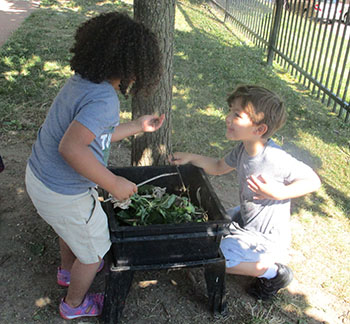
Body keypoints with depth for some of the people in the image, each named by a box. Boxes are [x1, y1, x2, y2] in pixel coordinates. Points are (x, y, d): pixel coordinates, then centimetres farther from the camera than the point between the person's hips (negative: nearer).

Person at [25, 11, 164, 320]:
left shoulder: (80, 82, 0)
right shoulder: (105, 100, -29)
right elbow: (70, 147, -39)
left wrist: (138, 126, 15)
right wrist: (114, 184, -30)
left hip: (38, 176, 9)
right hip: (64, 195, -9)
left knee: (72, 227, 37)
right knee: (94, 251, 18)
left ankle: (67, 271, 64)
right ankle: (74, 304, 44)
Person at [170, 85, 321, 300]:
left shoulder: (276, 160, -33)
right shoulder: (244, 147, -9)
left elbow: (314, 181, -22)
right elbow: (220, 167, 9)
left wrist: (280, 193, -34)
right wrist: (191, 158, -3)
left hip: (265, 236, -8)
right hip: (245, 217, 9)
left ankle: (273, 271, 3)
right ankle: (265, 257, 18)